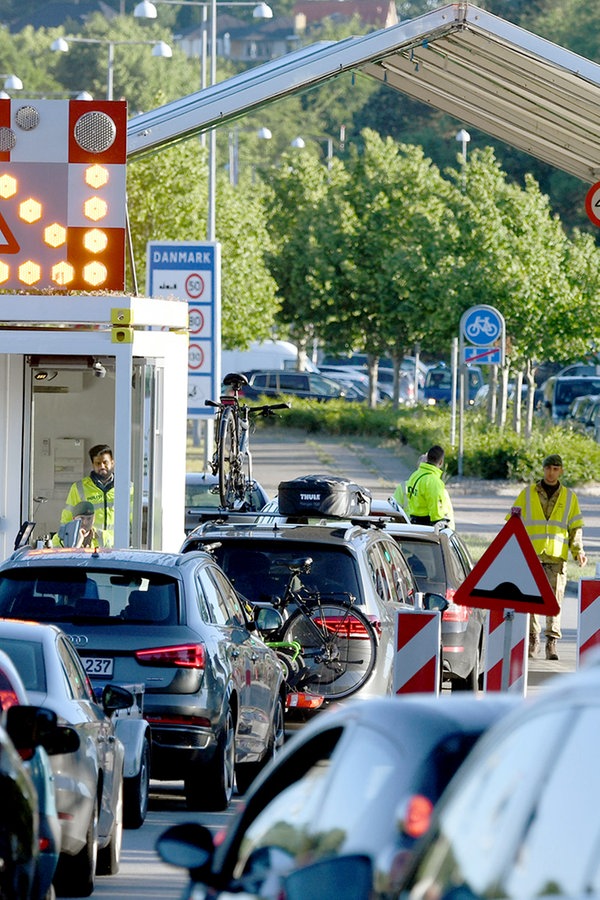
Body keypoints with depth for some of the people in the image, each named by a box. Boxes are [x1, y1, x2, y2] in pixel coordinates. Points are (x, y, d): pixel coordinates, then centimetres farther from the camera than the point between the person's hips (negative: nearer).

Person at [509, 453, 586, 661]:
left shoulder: (569, 497, 12)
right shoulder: (527, 494, 8)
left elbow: (575, 527, 15)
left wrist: (578, 550, 1)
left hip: (557, 557, 0)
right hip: (531, 556, 0)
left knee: (555, 599, -5)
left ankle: (552, 642, -2)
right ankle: (532, 640, 7)